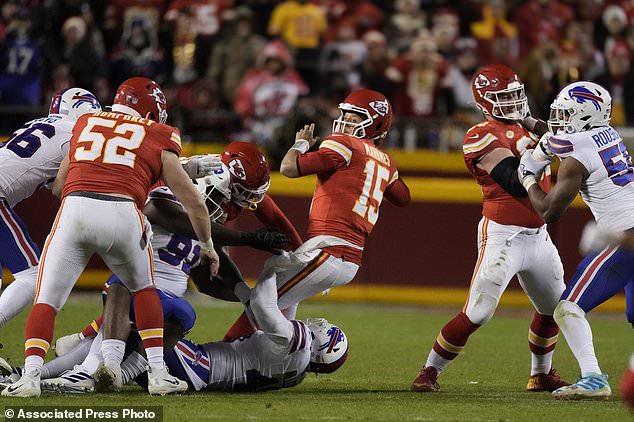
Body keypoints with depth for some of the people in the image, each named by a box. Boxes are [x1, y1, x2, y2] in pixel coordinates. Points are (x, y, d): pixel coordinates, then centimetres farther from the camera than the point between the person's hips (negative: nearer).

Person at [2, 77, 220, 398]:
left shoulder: (84, 124, 28)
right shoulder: (157, 140, 20)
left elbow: (58, 186, 33)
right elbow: (193, 202, 23)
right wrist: (207, 245, 38)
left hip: (74, 207, 0)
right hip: (123, 213, 0)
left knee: (46, 300, 9)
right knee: (143, 288, 25)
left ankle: (30, 375, -8)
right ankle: (158, 374, 20)